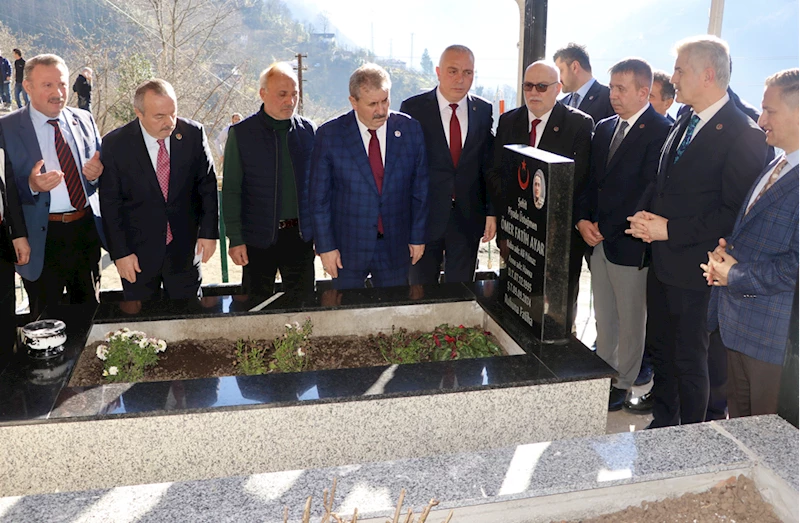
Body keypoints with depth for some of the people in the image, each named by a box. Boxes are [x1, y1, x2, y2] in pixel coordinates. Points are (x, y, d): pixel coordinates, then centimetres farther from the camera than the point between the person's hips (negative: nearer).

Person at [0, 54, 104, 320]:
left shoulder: (84, 120, 7)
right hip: (42, 239, -3)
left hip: (87, 230, 4)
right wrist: (32, 185, -27)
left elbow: (98, 168, 15)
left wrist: (96, 174, -8)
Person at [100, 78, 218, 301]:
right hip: (138, 252, -1)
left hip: (184, 249, 1)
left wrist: (209, 232, 0)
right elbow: (110, 204, -6)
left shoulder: (193, 134, -6)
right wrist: (120, 252, -8)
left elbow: (208, 185, 3)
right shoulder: (115, 144, -10)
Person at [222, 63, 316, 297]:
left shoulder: (309, 131, 5)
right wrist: (235, 239, -7)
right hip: (258, 238, -2)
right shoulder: (241, 133, -2)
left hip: (300, 236, 2)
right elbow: (231, 191, -2)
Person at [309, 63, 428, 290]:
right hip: (347, 248, -1)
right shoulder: (329, 134, -6)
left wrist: (418, 237, 5)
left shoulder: (410, 130, -1)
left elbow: (420, 188, 4)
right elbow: (319, 197, -3)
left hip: (396, 248, 2)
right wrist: (325, 246, -5)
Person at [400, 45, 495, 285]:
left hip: (468, 218, 2)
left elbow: (489, 165, 6)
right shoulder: (413, 108, -5)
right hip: (424, 216, -2)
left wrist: (491, 211, 2)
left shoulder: (484, 111, 3)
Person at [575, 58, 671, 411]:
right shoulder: (604, 129, 12)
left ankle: (622, 384, 22)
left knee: (631, 320, 8)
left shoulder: (660, 132, -13)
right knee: (604, 317, 17)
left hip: (629, 243, -7)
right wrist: (584, 220, -1)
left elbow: (648, 193, -18)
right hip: (599, 239, 7)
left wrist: (606, 229, -15)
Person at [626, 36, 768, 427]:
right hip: (662, 260, 8)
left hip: (695, 269, -8)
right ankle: (663, 424, 39)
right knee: (661, 349, 20)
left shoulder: (743, 134, -17)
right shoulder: (682, 123, 9)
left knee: (689, 360, 7)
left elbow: (733, 211, -21)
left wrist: (670, 229, -20)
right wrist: (643, 215, -1)